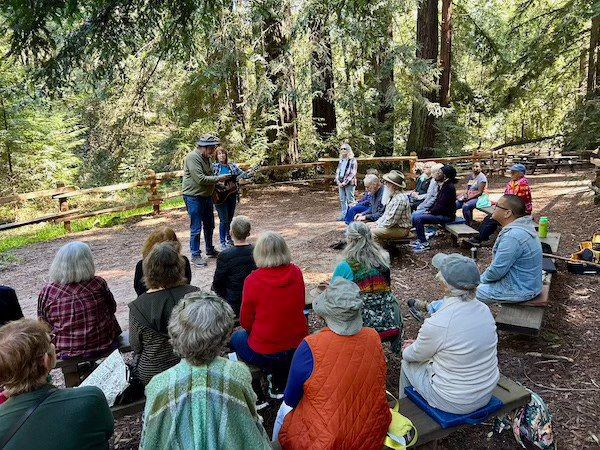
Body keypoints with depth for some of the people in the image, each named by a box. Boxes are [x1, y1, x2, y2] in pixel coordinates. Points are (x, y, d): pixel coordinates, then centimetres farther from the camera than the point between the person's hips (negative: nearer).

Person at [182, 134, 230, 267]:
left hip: (207, 196, 9)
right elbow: (201, 179, -25)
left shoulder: (206, 158, 12)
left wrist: (217, 187, 8)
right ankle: (195, 255, 9)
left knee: (209, 225, 18)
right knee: (196, 228, -2)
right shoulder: (192, 157, -18)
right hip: (194, 197, -9)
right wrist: (219, 178, -17)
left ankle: (210, 250, 34)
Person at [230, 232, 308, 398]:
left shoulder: (253, 280, -19)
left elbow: (246, 322, -7)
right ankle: (285, 380, 22)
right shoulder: (296, 273, -9)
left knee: (236, 338, 25)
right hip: (298, 347, 4)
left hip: (264, 353, -4)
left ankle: (274, 376, 17)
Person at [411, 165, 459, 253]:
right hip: (440, 212, 10)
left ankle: (424, 244, -13)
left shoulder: (449, 187, -19)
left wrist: (430, 212, -13)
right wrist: (429, 210, 3)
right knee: (414, 216, 3)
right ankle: (421, 240, 10)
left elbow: (442, 206, -22)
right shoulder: (443, 185, 11)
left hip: (446, 215, -10)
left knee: (417, 218, -23)